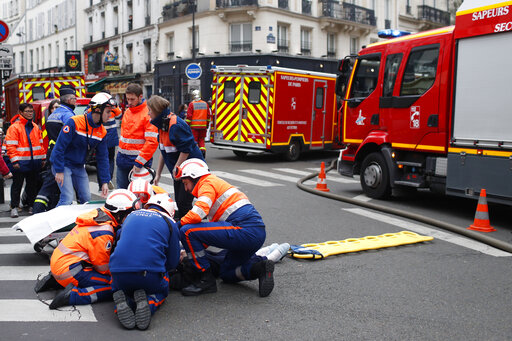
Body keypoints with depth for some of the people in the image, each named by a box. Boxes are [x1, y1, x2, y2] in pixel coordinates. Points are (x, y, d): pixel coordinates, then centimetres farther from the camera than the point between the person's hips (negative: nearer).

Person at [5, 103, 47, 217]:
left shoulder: (35, 127, 12)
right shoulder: (14, 127, -7)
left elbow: (40, 143, 18)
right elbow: (10, 145, -10)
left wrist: (43, 158, 15)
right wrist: (14, 160, -16)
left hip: (34, 163, 5)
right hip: (21, 163, -5)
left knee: (33, 185, 12)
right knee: (17, 185, 3)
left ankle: (31, 206, 22)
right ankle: (14, 207, 10)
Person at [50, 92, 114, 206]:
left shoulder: (102, 131, -2)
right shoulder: (74, 122, -21)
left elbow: (102, 157, 2)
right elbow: (60, 146, -20)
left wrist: (105, 181, -2)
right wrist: (59, 171, -20)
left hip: (79, 167, 6)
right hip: (63, 164, -6)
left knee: (86, 198, 5)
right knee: (68, 198, -15)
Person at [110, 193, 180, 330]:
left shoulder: (131, 215, 22)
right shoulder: (170, 222, 11)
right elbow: (172, 263, 13)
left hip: (118, 270, 3)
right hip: (150, 276, -2)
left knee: (118, 287, 36)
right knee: (162, 290, 30)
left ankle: (120, 301, -1)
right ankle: (148, 303, -5)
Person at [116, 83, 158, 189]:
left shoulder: (148, 114, -13)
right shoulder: (127, 112, 11)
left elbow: (152, 141, -20)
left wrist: (139, 162, -22)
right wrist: (120, 151, 17)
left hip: (138, 160, -7)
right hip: (122, 160, 7)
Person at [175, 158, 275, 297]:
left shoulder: (207, 183, 0)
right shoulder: (217, 183, 29)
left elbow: (197, 214, -18)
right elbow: (214, 223, 32)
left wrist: (177, 225, 0)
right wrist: (194, 250, 28)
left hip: (245, 231, -10)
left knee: (187, 231, -11)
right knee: (226, 274, 25)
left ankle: (206, 280, -6)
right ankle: (259, 267, 4)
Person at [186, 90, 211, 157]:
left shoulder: (192, 104, -7)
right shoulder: (205, 104, 7)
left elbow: (189, 116, -10)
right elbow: (208, 115, 11)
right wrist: (207, 124, 20)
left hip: (194, 125, -4)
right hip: (203, 126, 4)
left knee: (194, 139, 3)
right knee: (201, 139, 15)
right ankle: (203, 149, -4)